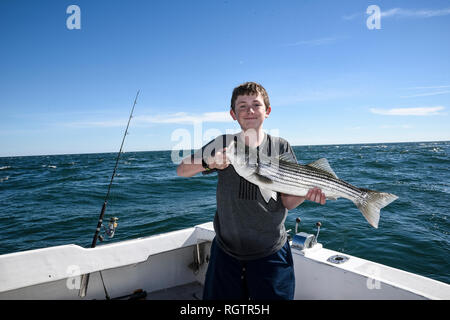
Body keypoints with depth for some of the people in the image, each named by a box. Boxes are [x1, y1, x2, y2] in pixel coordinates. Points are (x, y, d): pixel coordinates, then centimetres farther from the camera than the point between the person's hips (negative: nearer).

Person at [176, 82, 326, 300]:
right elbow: (181, 170, -4)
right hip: (226, 251, 2)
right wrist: (209, 162, -23)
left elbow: (288, 201, -5)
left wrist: (306, 194, -27)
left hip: (270, 253, -1)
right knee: (218, 296, 15)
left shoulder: (280, 147, -3)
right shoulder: (222, 144, -2)